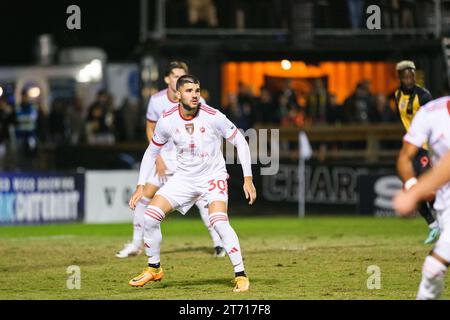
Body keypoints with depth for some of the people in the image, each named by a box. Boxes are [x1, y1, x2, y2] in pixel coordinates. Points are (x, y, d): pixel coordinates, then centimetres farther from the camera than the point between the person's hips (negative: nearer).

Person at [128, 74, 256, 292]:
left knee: (219, 221, -28)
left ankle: (240, 275, -16)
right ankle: (154, 269, 12)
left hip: (213, 176, -4)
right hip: (183, 177, 4)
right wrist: (140, 186, 2)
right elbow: (152, 152, 6)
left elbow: (240, 142, -7)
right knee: (150, 216, -9)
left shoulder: (213, 117, -19)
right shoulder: (167, 120, -10)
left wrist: (248, 179, -11)